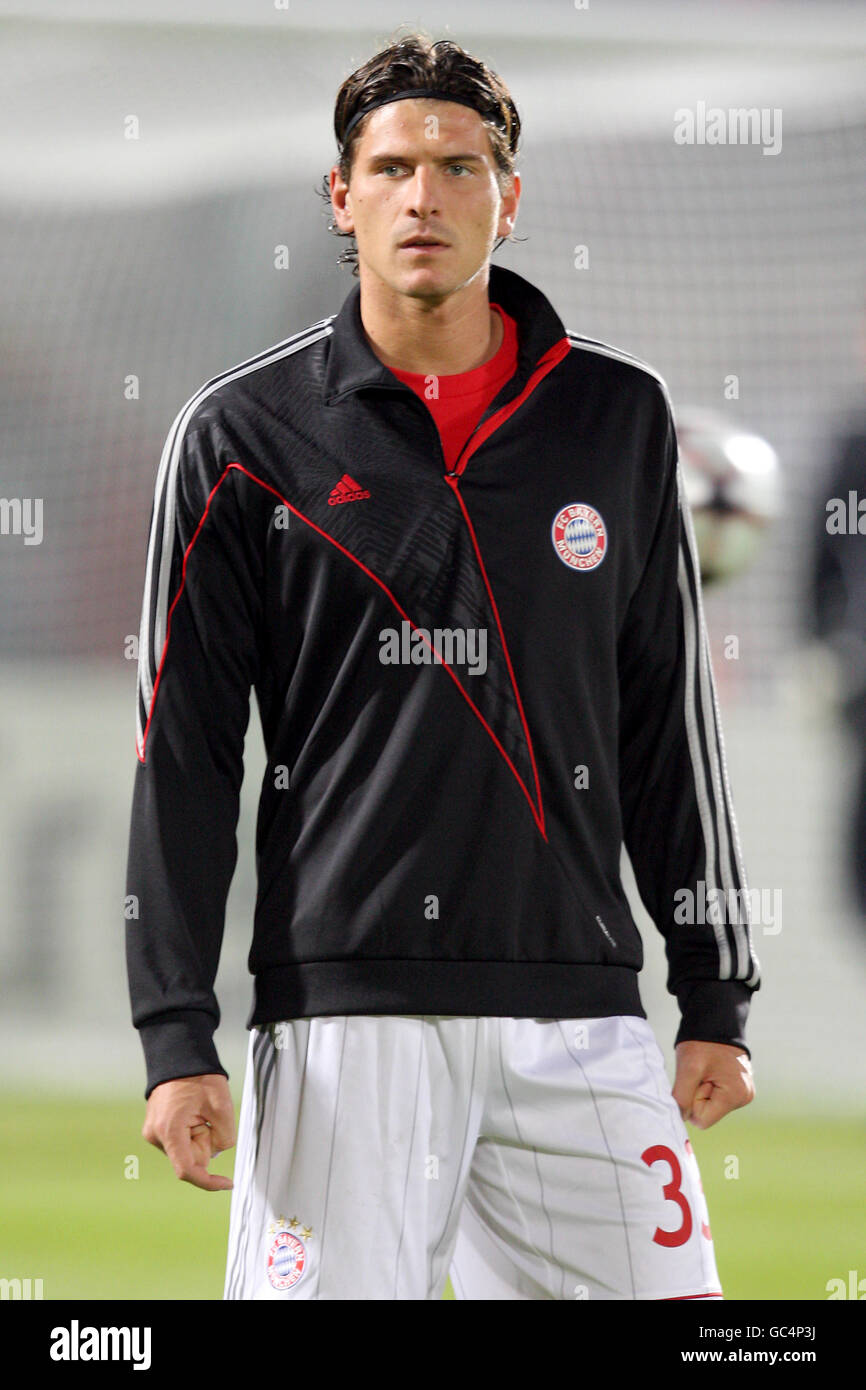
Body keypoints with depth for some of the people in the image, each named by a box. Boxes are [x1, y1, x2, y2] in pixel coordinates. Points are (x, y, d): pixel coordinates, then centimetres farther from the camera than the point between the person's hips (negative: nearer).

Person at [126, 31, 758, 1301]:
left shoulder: (618, 418, 10)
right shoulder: (244, 434, 3)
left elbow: (672, 724, 15)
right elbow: (181, 755, 2)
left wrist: (717, 1002, 12)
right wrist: (177, 1039, -5)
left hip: (579, 1017, 2)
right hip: (342, 1008, -2)